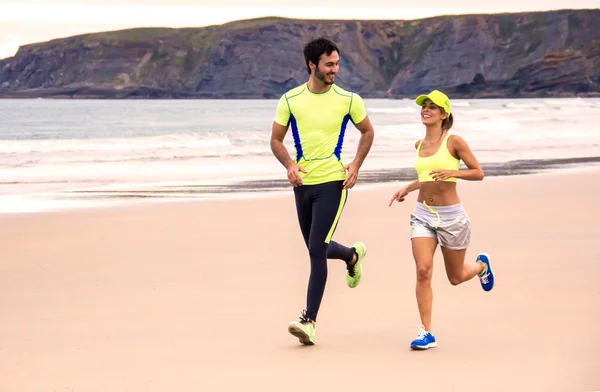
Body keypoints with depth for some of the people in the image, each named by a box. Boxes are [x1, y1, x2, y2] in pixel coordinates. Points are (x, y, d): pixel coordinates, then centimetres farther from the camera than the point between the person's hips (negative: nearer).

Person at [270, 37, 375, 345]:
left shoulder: (348, 100, -2)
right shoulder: (290, 100, 0)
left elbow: (367, 132, 12)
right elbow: (276, 140, 7)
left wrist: (356, 165, -2)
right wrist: (289, 165, -13)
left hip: (333, 182, -3)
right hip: (303, 183, 3)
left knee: (316, 250, -12)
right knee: (319, 249, 16)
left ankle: (309, 320, -9)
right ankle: (353, 255, 51)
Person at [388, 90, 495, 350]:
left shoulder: (453, 142, -9)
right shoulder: (419, 145, 8)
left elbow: (478, 173, -7)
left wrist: (451, 172, -21)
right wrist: (407, 189, 14)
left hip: (451, 215, -4)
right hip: (422, 214, 4)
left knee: (456, 277, 11)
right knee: (423, 270, -14)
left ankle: (481, 266, 47)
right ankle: (426, 333, -9)